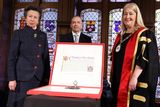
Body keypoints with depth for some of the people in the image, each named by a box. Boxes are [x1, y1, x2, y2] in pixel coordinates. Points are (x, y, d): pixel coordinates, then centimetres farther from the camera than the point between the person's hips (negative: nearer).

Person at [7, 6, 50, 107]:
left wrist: (47, 77, 7)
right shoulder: (18, 33, 2)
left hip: (38, 77, 3)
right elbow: (12, 57, -2)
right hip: (22, 76, -3)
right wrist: (12, 79, -10)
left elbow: (46, 57, 13)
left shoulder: (43, 35, 13)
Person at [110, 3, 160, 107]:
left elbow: (144, 59, -18)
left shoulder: (144, 34, -8)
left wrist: (134, 77, -24)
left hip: (135, 82, -7)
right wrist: (113, 77, 14)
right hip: (118, 81, 7)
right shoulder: (121, 35, 13)